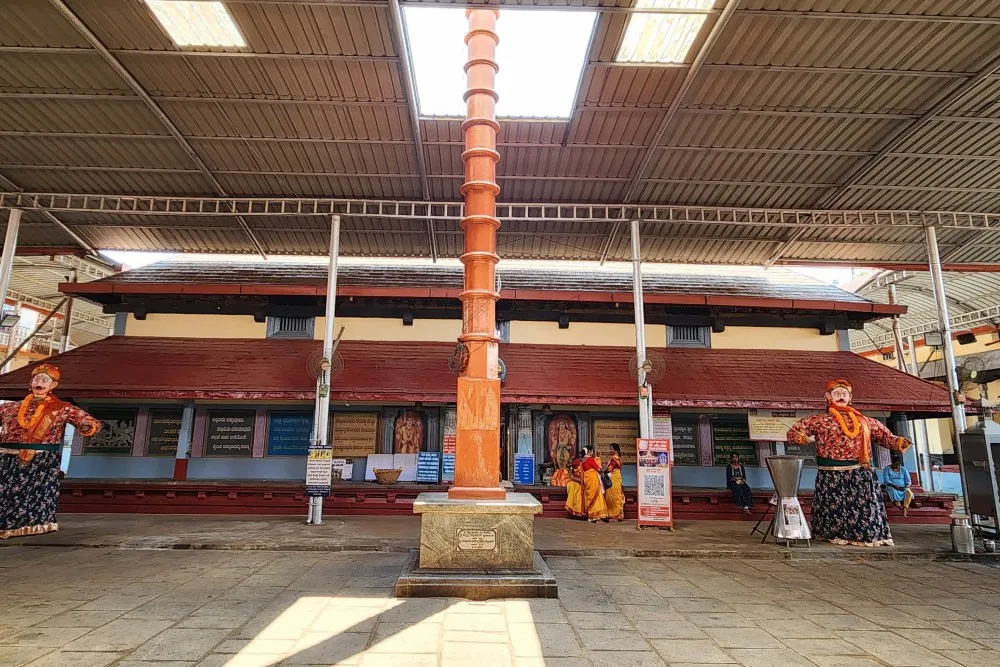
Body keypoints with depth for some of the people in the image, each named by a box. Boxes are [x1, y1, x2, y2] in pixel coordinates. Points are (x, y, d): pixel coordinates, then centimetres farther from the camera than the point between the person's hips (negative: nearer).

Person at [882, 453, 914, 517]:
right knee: (894, 492, -38)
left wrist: (907, 485, -16)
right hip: (891, 487, -3)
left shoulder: (903, 469, 12)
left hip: (903, 487, 3)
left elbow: (908, 480, 6)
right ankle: (900, 508, -44)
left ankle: (905, 508, -38)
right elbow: (886, 480, -7)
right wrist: (894, 485, -24)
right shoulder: (887, 469, 3)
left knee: (909, 492, -31)